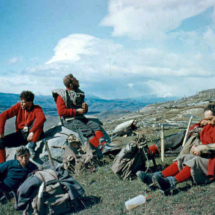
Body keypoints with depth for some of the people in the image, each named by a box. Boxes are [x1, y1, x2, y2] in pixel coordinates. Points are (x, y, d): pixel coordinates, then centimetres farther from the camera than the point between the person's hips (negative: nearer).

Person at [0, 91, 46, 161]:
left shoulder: (36, 109, -12)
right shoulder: (18, 106, -2)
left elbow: (42, 118, -36)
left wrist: (32, 132, -44)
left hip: (32, 134, -3)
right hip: (20, 134, 4)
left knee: (38, 121, -30)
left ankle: (32, 146, -33)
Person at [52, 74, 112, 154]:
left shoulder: (79, 93, 18)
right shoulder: (62, 96, -2)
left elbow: (84, 111, 27)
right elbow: (61, 111, -13)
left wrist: (85, 107, 0)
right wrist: (76, 111, -17)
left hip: (80, 118, 6)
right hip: (69, 120, -6)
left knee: (95, 125, -22)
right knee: (86, 129, -30)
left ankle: (104, 144, -39)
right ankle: (102, 149, -40)